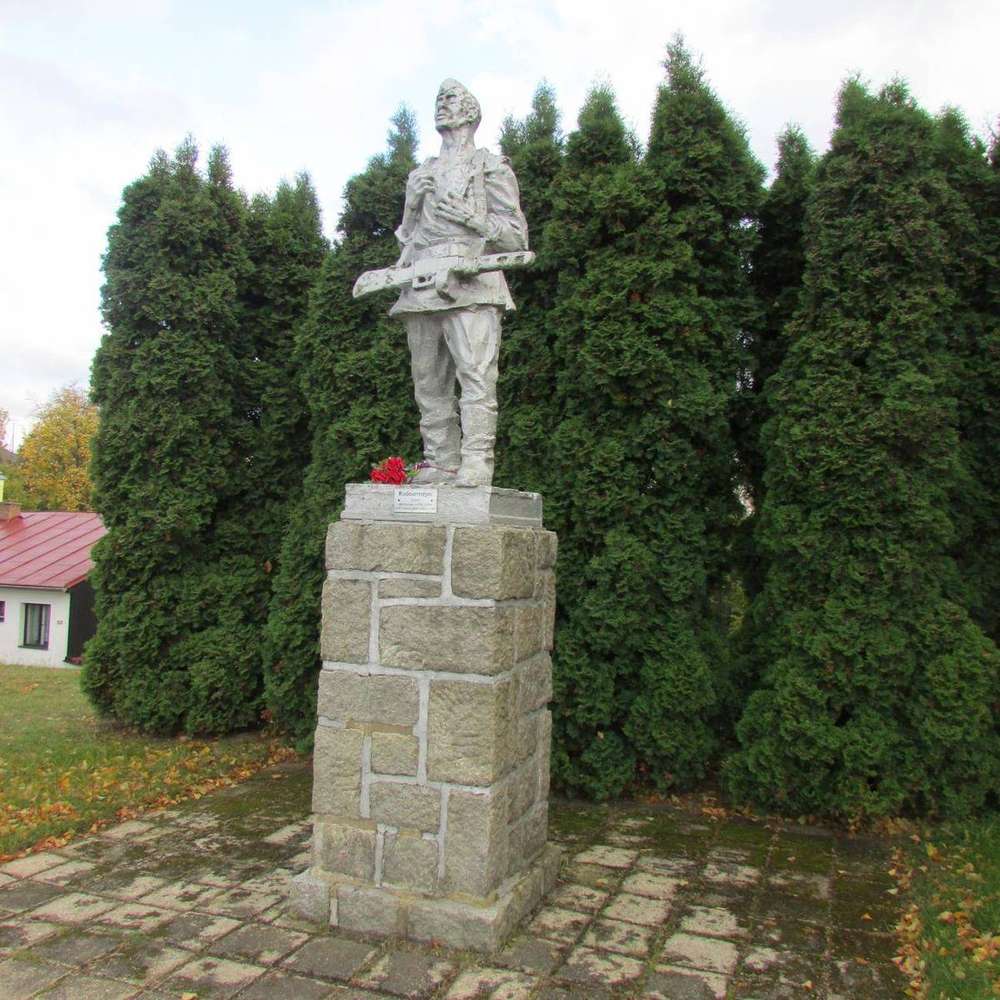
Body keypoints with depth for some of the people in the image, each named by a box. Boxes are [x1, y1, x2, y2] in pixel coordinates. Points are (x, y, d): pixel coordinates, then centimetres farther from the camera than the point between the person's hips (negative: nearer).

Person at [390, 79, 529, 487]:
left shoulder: (490, 166, 14)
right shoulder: (420, 174, 28)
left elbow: (517, 236, 7)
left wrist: (471, 217, -8)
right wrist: (399, 266, 8)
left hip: (470, 285, -5)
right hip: (420, 289, 6)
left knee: (476, 374, -16)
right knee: (428, 382, 0)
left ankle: (476, 464, -19)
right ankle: (440, 463, 3)